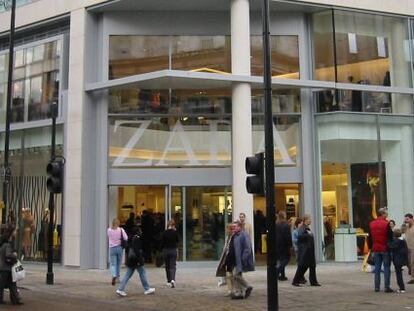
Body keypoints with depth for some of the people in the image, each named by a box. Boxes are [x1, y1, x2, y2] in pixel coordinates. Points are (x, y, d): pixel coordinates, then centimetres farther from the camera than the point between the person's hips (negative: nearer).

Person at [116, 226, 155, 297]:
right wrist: (139, 260, -21)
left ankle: (121, 289, 1)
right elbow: (136, 249, -22)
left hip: (130, 259, 9)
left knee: (127, 275, 8)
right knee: (142, 273, 4)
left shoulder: (131, 239, 13)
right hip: (136, 259, -9)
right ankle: (147, 289, 13)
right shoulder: (137, 238, -15)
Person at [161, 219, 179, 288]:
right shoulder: (175, 232, -7)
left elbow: (162, 242, -2)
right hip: (173, 250, -1)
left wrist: (163, 249, 11)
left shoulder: (164, 232, -4)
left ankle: (169, 281, 19)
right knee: (173, 266, 0)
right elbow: (178, 240, 4)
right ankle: (172, 279, -23)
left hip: (166, 250, 1)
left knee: (167, 266, 14)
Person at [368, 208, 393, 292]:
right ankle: (386, 287, 0)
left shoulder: (371, 224, 6)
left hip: (375, 249, 5)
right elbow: (390, 237, -10)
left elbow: (370, 238, 11)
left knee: (377, 268, 10)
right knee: (386, 268, 1)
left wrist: (371, 247, 18)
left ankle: (377, 287, 11)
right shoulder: (386, 224, -12)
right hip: (385, 249, -5)